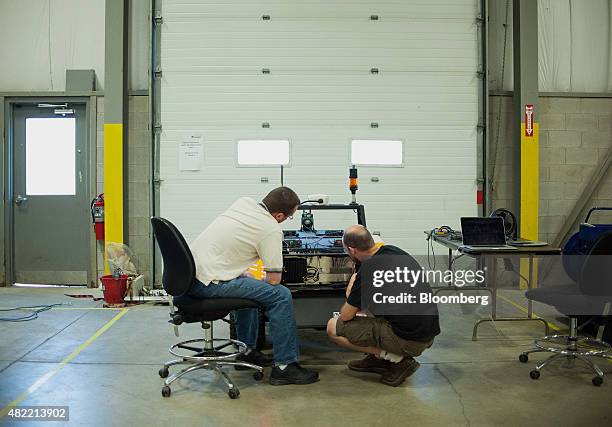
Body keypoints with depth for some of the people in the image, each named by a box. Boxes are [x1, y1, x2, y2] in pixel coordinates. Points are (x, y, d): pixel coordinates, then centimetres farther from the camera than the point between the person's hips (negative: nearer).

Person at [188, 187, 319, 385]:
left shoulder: (243, 202, 10)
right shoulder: (272, 230, -12)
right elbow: (274, 279, -9)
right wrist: (255, 280, 13)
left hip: (189, 273, 9)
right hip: (210, 284, -9)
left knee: (247, 286, 32)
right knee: (281, 296, -7)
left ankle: (247, 350, 36)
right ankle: (284, 366, 0)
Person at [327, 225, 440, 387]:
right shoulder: (393, 251, 5)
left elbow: (346, 316, -6)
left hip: (410, 340, -9)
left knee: (333, 327, -2)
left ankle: (396, 359, -2)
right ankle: (379, 357, 19)